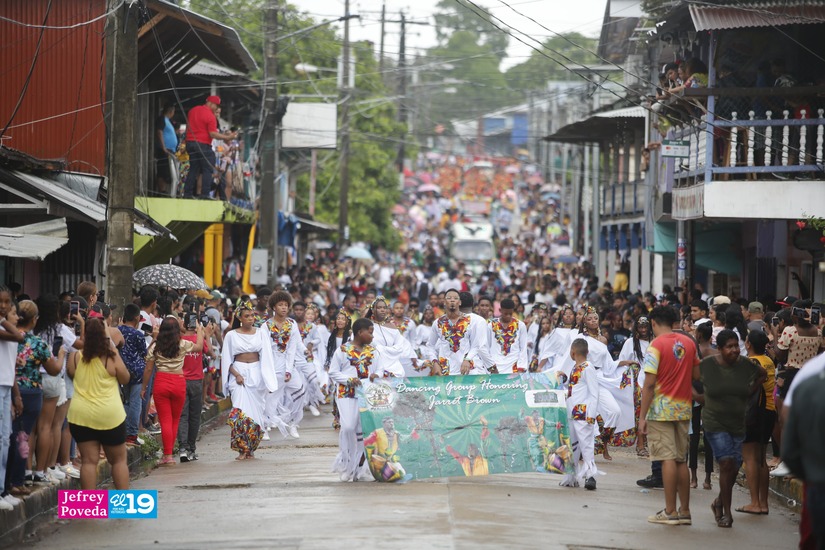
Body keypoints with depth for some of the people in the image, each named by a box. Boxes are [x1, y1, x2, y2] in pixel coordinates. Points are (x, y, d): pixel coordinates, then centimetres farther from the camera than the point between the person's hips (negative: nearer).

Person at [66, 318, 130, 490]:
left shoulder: (76, 356, -4)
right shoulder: (111, 357, -10)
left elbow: (70, 374, 15)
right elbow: (125, 379, 3)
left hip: (81, 415, 2)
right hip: (109, 415, -2)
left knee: (89, 461, 4)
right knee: (119, 460, 11)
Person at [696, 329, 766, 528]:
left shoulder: (746, 365, -1)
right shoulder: (706, 365, -8)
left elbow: (763, 374, 20)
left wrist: (750, 391, 9)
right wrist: (698, 397, -2)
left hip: (739, 424, 4)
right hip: (715, 423, -4)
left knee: (734, 468, 5)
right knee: (727, 463, -15)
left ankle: (719, 503, 30)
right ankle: (726, 512, -7)